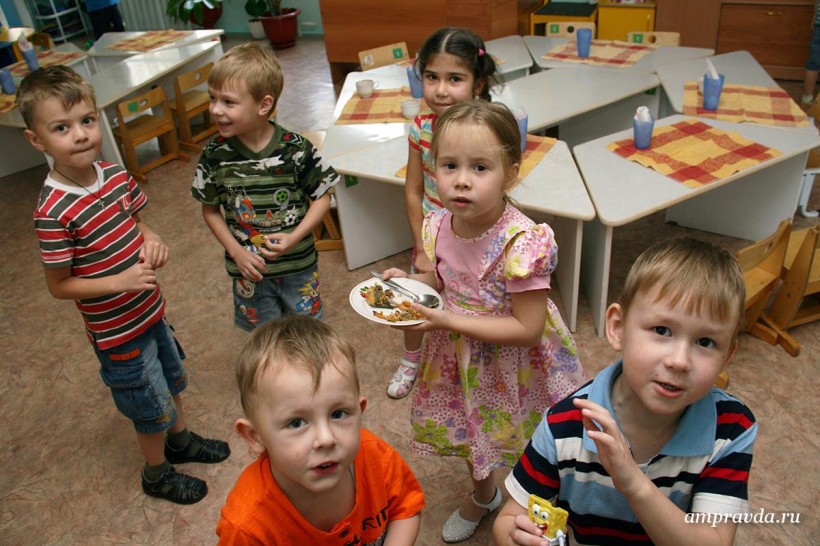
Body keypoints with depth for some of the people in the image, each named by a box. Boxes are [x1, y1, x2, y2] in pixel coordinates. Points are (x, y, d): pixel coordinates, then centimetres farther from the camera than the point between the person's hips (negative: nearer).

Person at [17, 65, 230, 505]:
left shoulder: (115, 174, -8)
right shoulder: (54, 212, -27)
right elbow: (59, 286, -19)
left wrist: (152, 241, -12)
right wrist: (121, 281, -29)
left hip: (151, 309, 7)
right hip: (117, 332, -6)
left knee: (171, 380, 27)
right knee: (152, 407, 13)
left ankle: (180, 440, 54)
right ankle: (156, 473, 41)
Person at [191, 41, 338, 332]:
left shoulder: (295, 149, -18)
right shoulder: (215, 154, -11)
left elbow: (322, 198, -8)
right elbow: (210, 210, 1)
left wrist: (294, 237, -21)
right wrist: (236, 251, -11)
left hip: (298, 265, -1)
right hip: (249, 269, 2)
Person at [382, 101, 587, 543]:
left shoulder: (521, 242, -31)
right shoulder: (440, 226, -11)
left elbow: (527, 328, -28)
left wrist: (449, 322, -30)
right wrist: (407, 281, -11)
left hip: (513, 363, -6)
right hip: (460, 357, 6)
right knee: (471, 431, 28)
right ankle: (483, 494, 59)